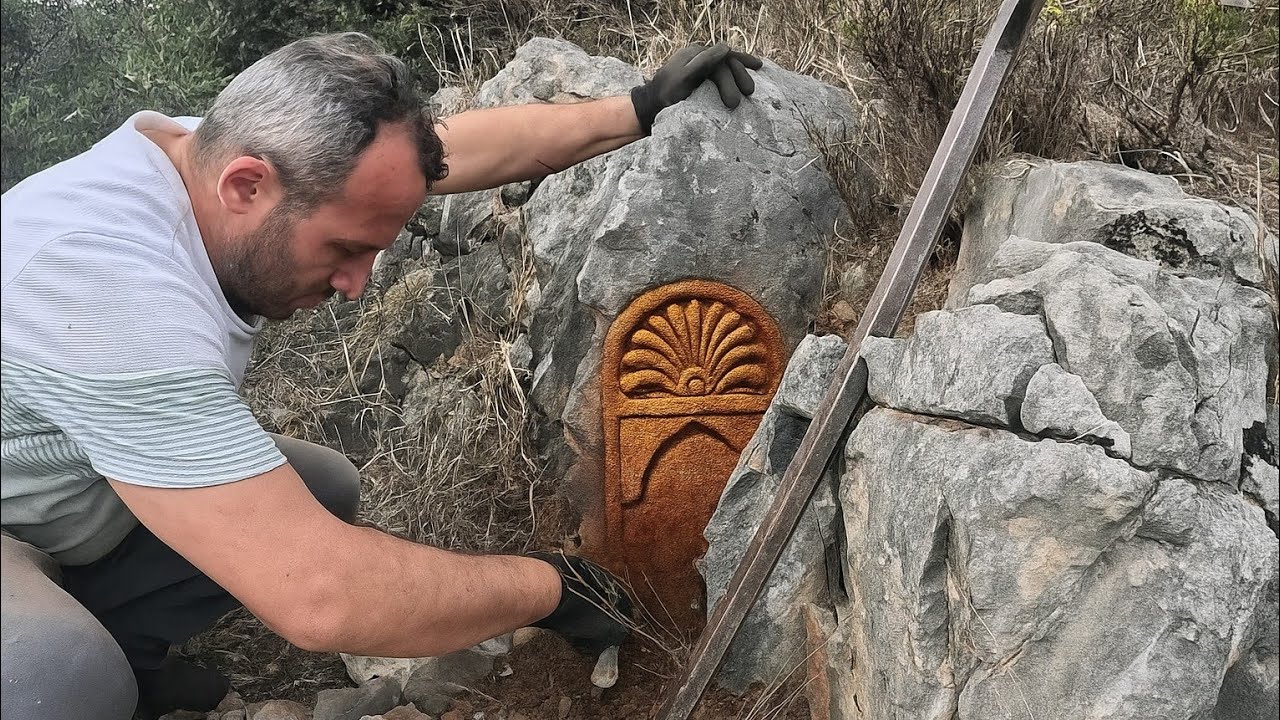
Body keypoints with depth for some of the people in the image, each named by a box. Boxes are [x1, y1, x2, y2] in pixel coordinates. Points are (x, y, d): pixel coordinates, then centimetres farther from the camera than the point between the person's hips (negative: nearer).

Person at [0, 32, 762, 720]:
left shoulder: (242, 149, -16)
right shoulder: (112, 288, -41)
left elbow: (460, 145, -5)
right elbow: (320, 596, -44)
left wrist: (640, 109, -6)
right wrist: (552, 586, -31)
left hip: (75, 506, 8)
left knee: (324, 488, -2)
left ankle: (110, 649, 10)